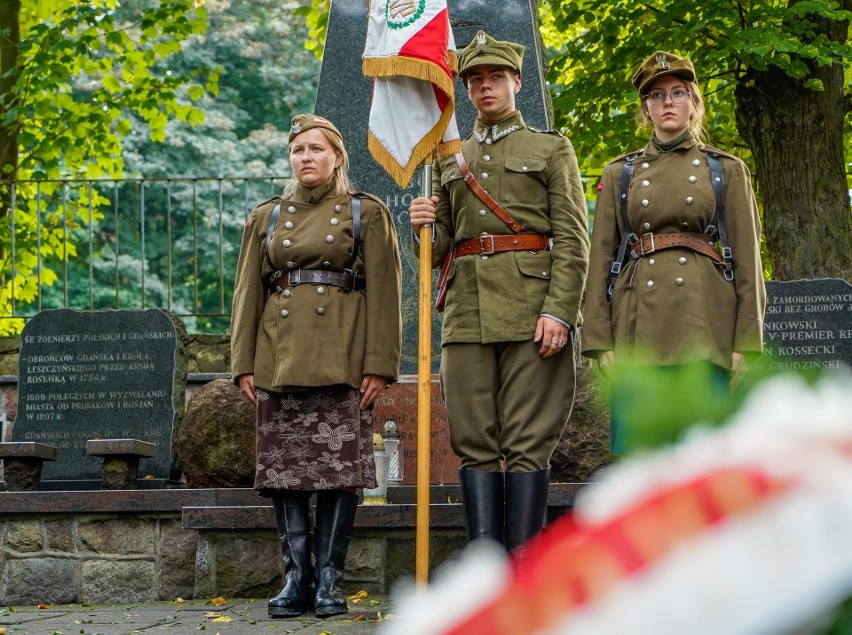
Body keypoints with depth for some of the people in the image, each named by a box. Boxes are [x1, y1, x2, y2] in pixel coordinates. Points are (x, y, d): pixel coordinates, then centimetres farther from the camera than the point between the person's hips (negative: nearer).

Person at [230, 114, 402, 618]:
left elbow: (385, 293, 0)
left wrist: (379, 363, -9)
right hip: (280, 360, 3)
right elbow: (248, 293, 13)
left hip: (342, 361, -3)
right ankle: (297, 579, 7)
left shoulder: (367, 213, 6)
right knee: (284, 468, 1)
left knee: (341, 467, -4)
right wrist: (244, 363, 4)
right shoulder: (266, 218, 15)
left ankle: (330, 581, 3)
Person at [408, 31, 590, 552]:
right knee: (476, 445, 0)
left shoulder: (551, 149, 9)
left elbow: (573, 239, 0)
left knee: (528, 445, -6)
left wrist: (560, 311, -14)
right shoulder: (451, 160, 21)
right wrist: (424, 227, -2)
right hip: (467, 312, 4)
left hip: (532, 309, -4)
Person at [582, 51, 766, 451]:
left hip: (705, 325, -1)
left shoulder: (727, 170, 11)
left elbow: (747, 257, 6)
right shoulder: (620, 174, 14)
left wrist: (746, 342, -3)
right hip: (639, 326, 1)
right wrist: (600, 339, -1)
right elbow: (601, 258, 9)